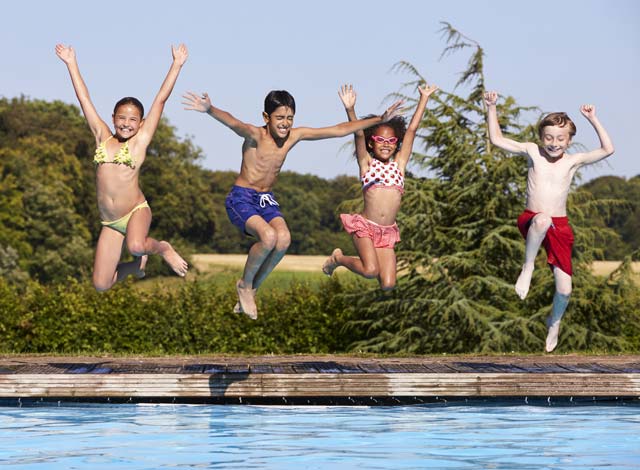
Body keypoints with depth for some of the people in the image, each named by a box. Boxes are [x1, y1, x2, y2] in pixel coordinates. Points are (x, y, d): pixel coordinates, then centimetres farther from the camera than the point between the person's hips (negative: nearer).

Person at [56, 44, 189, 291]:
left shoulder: (140, 141, -1)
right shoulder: (103, 138, 8)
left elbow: (161, 99, -1)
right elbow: (84, 99, 12)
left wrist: (177, 65, -2)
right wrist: (71, 64, 15)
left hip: (136, 211, -4)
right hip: (110, 222, 4)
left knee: (135, 246, -38)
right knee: (101, 284, 0)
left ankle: (163, 248, -2)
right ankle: (135, 265, 33)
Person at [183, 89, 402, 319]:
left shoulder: (295, 135, 1)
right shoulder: (255, 135, -18)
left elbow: (339, 130, 4)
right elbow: (234, 124, -41)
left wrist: (380, 119, 3)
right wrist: (209, 110, -64)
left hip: (266, 200, 5)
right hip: (241, 198, -5)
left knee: (284, 238, -25)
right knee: (269, 235, -31)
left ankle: (252, 288, -5)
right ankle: (244, 284, -5)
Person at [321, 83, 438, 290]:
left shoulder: (399, 164, 11)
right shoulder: (367, 163, 4)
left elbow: (412, 129, 10)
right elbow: (359, 134, -11)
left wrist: (424, 98, 12)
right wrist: (350, 110, -25)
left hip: (387, 232, 4)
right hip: (365, 226, -4)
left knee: (388, 284, -7)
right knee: (370, 271, -23)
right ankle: (338, 258, 7)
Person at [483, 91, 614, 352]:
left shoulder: (573, 161, 1)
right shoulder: (533, 152, 3)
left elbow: (607, 149, -8)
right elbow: (497, 140, 5)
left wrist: (593, 120, -11)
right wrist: (491, 109, -2)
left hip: (559, 227, 2)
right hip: (530, 221, -2)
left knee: (564, 288, -1)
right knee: (543, 220, -43)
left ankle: (554, 322, 34)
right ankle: (527, 268, -20)